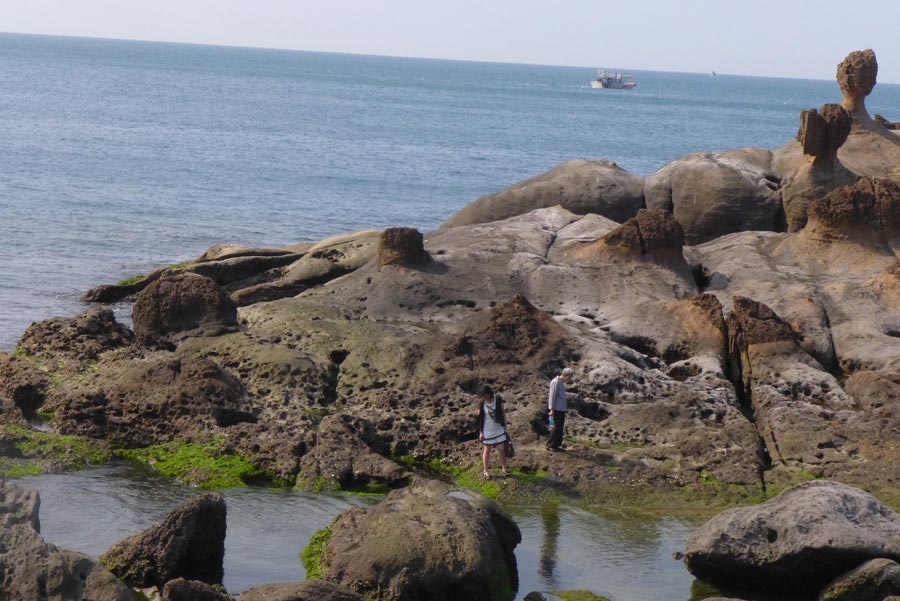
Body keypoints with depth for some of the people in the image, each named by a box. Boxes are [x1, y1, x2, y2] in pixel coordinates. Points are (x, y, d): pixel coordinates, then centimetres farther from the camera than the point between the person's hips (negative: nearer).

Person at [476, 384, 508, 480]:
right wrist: (480, 432, -6)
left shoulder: (498, 400, -12)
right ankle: (485, 471, 21)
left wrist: (505, 426, 3)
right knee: (487, 450, 10)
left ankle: (504, 469, 22)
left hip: (499, 430, 1)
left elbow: (503, 413, -1)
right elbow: (480, 418, -7)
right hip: (487, 432, -1)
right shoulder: (481, 403, -13)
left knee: (502, 449, 7)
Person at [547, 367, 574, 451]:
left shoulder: (562, 382, 16)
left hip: (562, 409, 9)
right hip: (557, 409, -9)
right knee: (556, 427, -7)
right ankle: (550, 445, -3)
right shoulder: (555, 382, -13)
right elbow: (552, 396, -15)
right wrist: (552, 409, -17)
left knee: (560, 427, 11)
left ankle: (557, 444, 16)